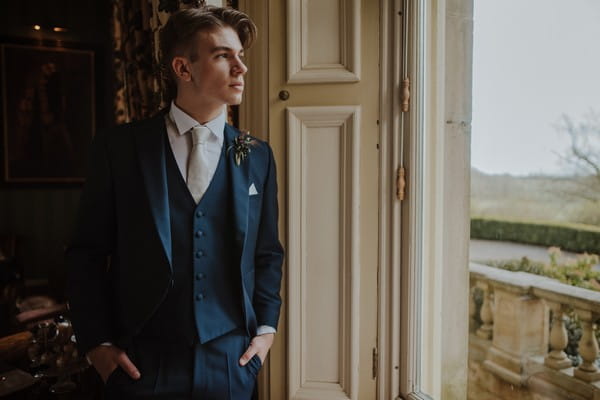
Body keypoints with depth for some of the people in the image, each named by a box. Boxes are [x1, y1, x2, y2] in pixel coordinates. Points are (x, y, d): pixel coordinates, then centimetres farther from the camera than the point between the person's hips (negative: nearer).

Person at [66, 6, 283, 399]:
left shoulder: (257, 155, 1)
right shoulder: (119, 147, -4)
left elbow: (268, 254, 7)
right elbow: (88, 253, 0)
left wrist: (266, 327, 1)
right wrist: (96, 341, -3)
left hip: (231, 361, 2)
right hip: (142, 362, -1)